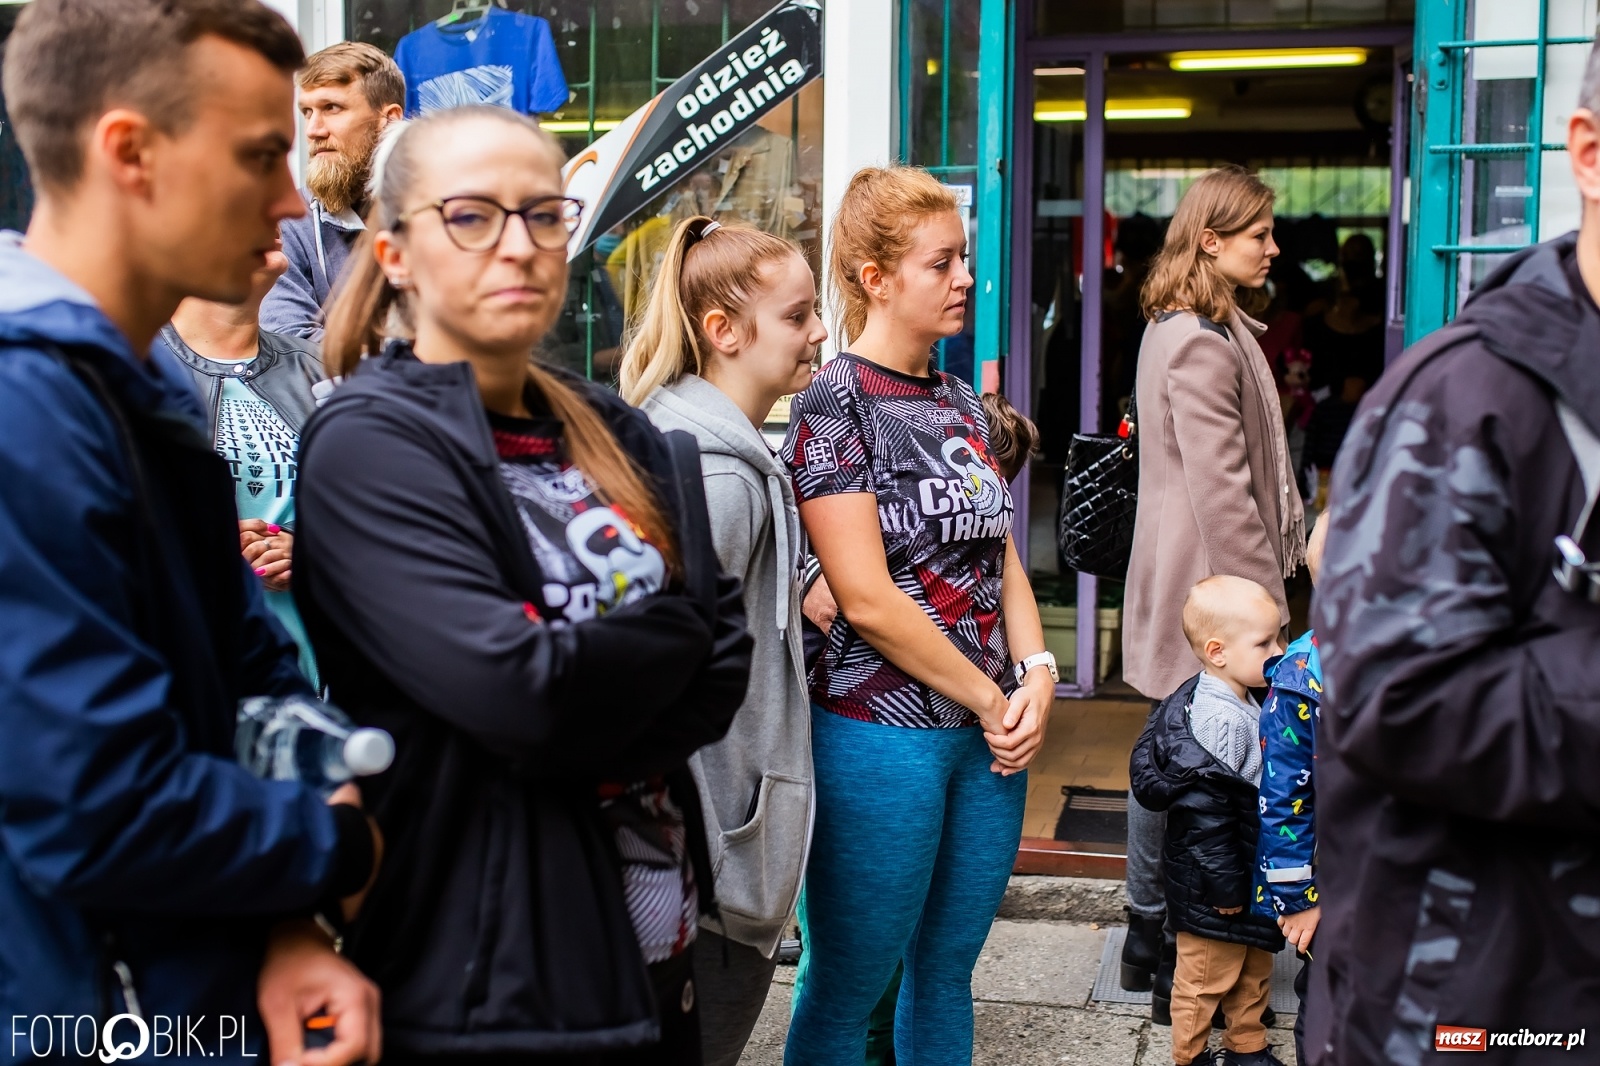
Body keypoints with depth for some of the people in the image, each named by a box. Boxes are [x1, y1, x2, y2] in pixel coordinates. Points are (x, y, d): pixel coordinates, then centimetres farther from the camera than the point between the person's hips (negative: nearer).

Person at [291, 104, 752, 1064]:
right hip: (485, 986, -6)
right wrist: (668, 632, -8)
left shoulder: (614, 435, 8)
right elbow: (515, 690, -26)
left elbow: (724, 667, -1)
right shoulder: (370, 446, -14)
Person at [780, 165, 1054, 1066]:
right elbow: (867, 598, -17)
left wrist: (1036, 675, -4)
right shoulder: (836, 402, -11)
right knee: (848, 991, 5)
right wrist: (989, 700, -11)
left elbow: (1002, 554, 13)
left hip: (990, 732, 7)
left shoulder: (962, 402, 12)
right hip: (883, 735, -7)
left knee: (947, 972, 17)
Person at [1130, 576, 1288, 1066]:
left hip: (1250, 878, 10)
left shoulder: (1243, 706, 6)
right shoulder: (1219, 720, -27)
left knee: (1254, 971, 23)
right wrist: (1225, 885, -22)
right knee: (1207, 977, 7)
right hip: (1213, 891, -10)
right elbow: (1203, 809, -29)